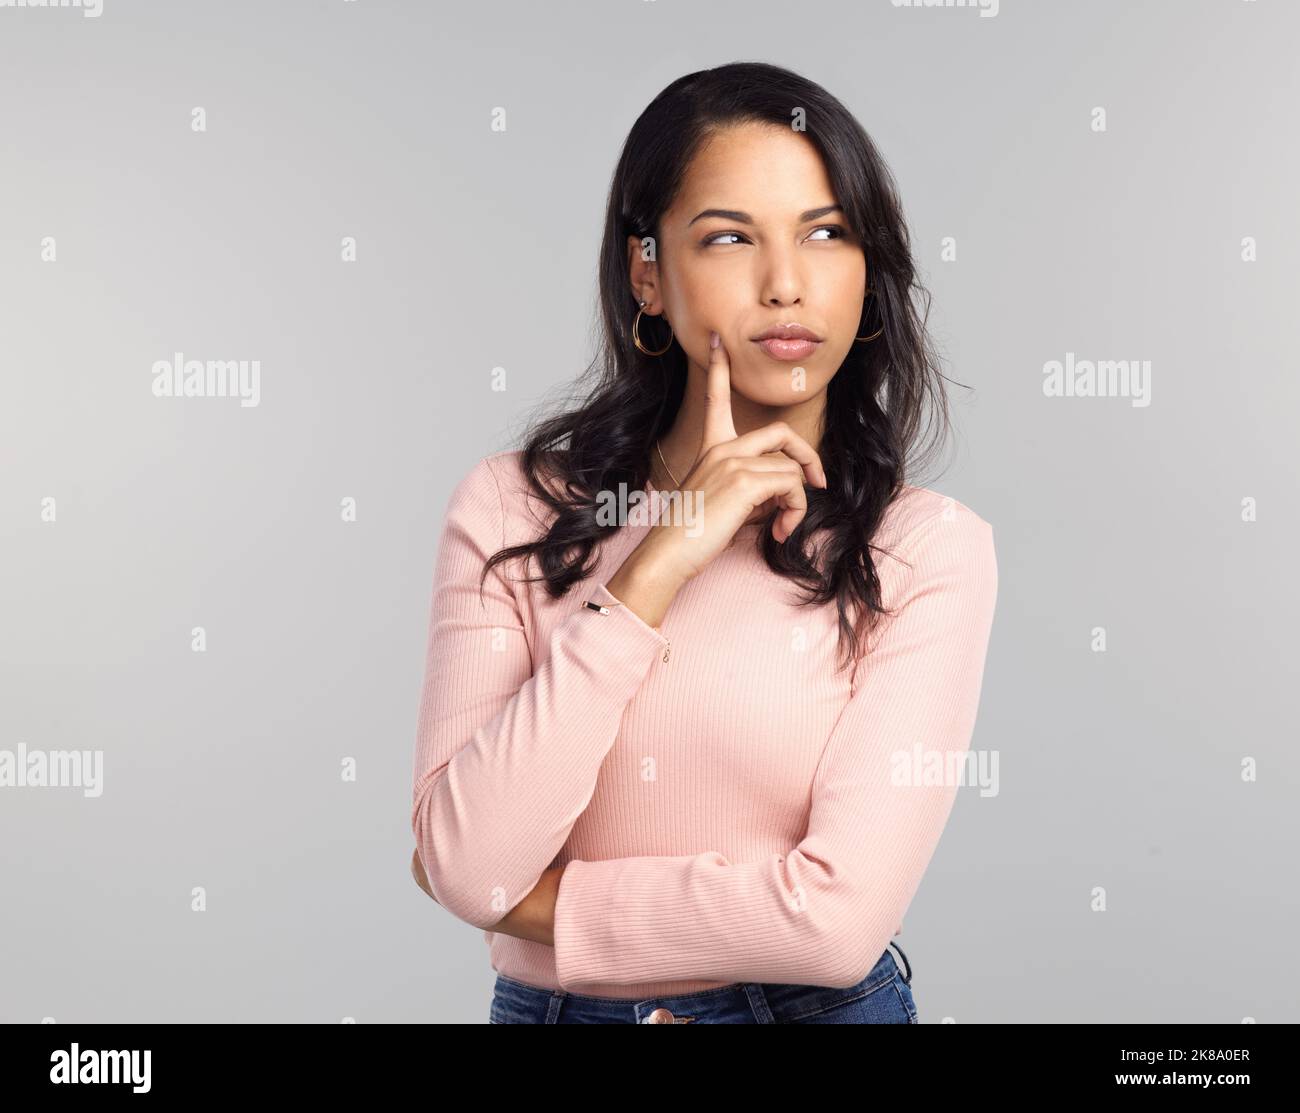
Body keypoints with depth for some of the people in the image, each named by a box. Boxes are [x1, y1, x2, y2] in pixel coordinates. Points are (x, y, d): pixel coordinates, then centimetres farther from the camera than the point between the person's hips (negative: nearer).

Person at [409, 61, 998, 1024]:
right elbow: (465, 867, -18)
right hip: (548, 1007, 2)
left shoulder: (930, 546, -13)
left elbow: (840, 917, -22)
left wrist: (525, 902, -13)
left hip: (822, 1008, -1)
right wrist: (657, 564, -22)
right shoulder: (512, 509, -8)